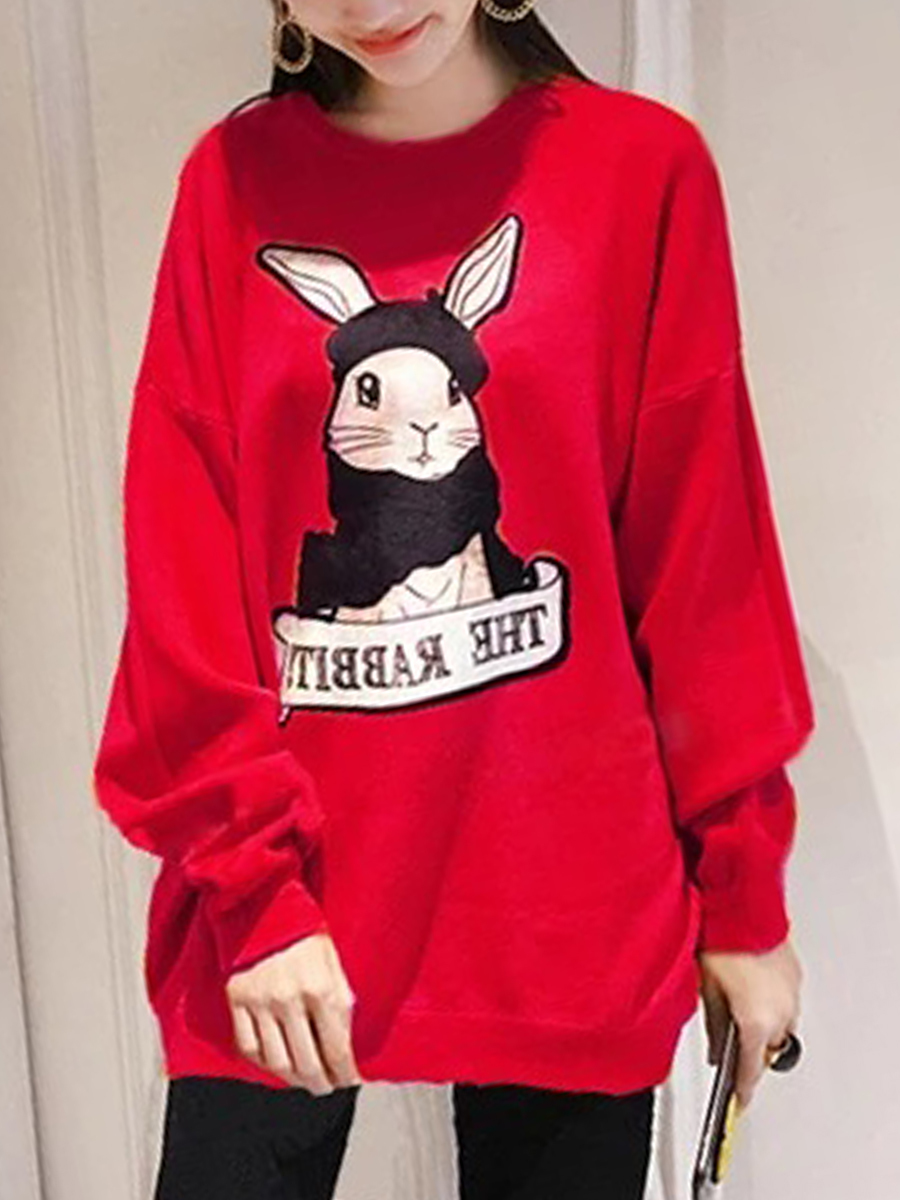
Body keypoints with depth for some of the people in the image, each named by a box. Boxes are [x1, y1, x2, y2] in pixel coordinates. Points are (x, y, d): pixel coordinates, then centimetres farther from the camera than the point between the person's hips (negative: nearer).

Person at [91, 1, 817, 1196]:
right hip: (284, 884, 1)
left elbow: (704, 556, -1)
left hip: (569, 901, 0)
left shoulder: (644, 167, -1)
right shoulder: (236, 177, 2)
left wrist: (740, 882, 0)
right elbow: (183, 571, -2)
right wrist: (250, 879, -10)